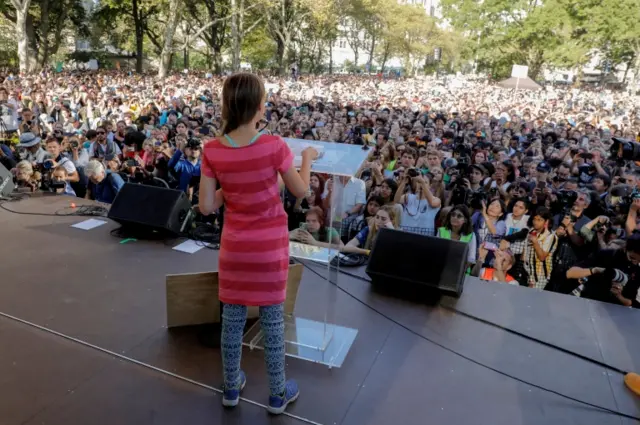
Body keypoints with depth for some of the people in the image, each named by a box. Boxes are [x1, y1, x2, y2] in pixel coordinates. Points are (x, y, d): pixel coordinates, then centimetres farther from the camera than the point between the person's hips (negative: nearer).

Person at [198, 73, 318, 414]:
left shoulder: (212, 150, -10)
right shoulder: (273, 146, -19)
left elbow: (207, 207, -6)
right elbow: (301, 191, -6)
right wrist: (307, 158, 10)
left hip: (234, 247, 3)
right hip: (270, 247, -2)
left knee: (232, 317, 17)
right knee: (272, 320, 12)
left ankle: (231, 387, 36)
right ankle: (278, 394, 29)